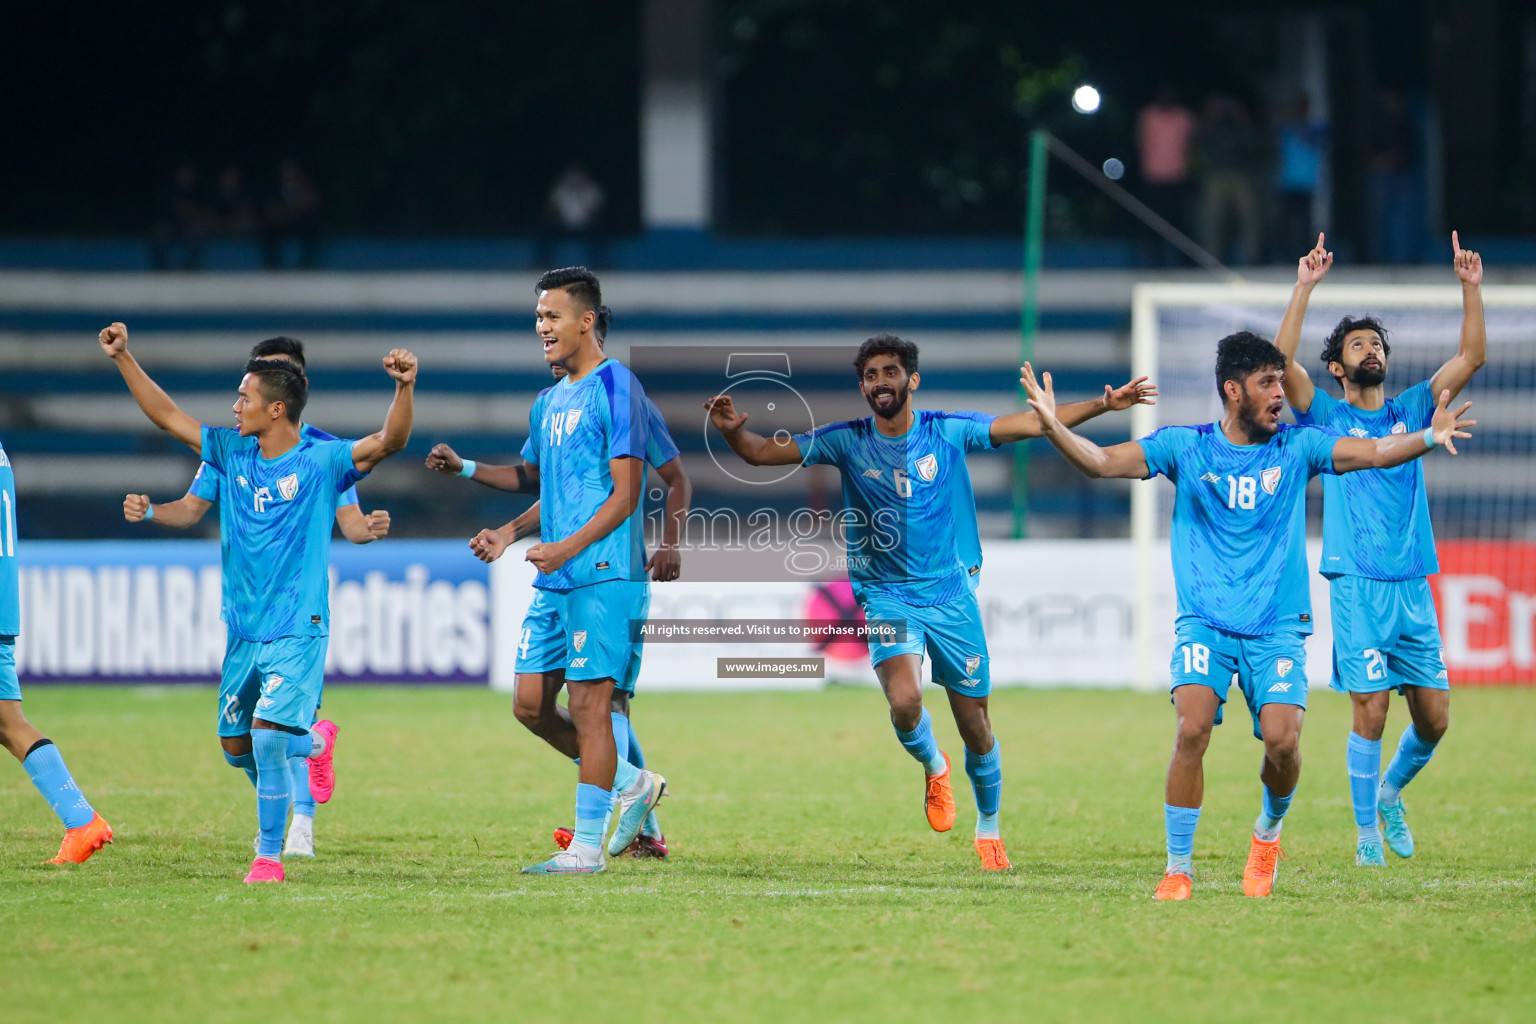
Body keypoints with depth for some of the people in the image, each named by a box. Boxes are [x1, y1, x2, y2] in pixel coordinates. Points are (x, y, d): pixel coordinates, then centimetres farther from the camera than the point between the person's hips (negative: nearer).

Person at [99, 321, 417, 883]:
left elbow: (389, 441, -21)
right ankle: (315, 742, 40)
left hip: (297, 632, -6)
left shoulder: (321, 461, -9)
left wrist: (404, 389, -38)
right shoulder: (232, 452, 7)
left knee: (268, 736, -19)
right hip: (243, 631, 6)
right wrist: (124, 360, 9)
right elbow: (168, 417, 14)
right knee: (236, 746, 12)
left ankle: (269, 855, -6)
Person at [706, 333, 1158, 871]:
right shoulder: (847, 443, -4)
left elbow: (1031, 423, -6)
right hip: (887, 596, -1)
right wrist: (732, 429, -25)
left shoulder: (948, 432, -5)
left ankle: (988, 827, 32)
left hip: (950, 591, 1)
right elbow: (761, 452, -3)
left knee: (975, 727, 6)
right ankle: (933, 766, 9)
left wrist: (1102, 404, -15)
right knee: (905, 701, -26)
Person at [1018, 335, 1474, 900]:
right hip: (1205, 620, -1)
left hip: (1278, 624, 1)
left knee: (1282, 738, -17)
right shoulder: (1184, 446, 3)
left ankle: (1268, 830, 17)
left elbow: (1376, 452, -6)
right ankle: (1178, 869, -8)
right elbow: (1101, 461, -2)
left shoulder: (1297, 447, 4)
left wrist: (1429, 437, -24)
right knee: (1192, 729, -21)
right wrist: (1053, 426, -19)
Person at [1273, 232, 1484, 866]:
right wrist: (1306, 287, -14)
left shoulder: (1411, 410, 15)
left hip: (1414, 587, 4)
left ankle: (1391, 791, 29)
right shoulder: (1327, 417, 5)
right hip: (1357, 586, -4)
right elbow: (1282, 361, -10)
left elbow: (1471, 357, 8)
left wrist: (1471, 288, -2)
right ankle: (1367, 833, 3)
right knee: (1371, 711, -9)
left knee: (1434, 716, 2)